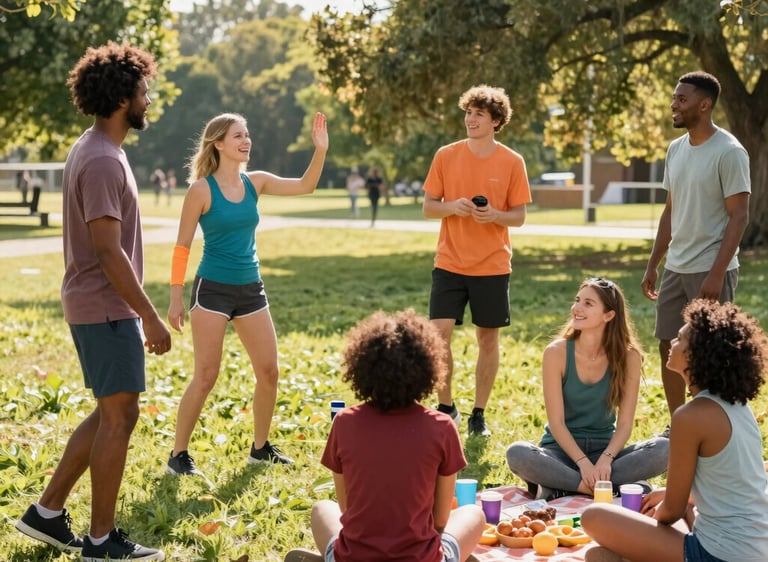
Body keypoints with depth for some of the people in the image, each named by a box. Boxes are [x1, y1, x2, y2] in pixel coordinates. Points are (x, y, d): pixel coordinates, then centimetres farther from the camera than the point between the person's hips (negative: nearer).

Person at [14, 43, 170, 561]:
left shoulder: (95, 152, 13)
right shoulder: (103, 161, -19)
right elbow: (109, 251, -23)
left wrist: (139, 313, 21)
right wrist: (151, 318, -20)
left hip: (100, 306, 10)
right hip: (107, 309, -10)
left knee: (110, 413, 16)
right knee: (119, 416, -2)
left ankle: (48, 512, 23)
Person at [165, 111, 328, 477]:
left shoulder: (255, 182, 5)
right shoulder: (202, 189, -10)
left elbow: (305, 186, 1)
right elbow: (182, 246, -7)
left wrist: (320, 150, -14)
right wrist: (176, 297, -9)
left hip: (250, 289, 6)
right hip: (213, 289, -6)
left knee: (269, 371, 7)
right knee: (206, 377, -4)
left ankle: (261, 447, 23)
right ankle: (179, 454, 9)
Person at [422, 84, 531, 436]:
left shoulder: (511, 162, -1)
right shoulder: (446, 156, 1)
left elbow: (519, 217, 2)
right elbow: (428, 207, 5)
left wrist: (495, 215, -18)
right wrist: (451, 207, -16)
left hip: (492, 266, 0)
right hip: (450, 263, 0)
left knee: (488, 338, 6)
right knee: (438, 335, -7)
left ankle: (479, 414, 19)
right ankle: (446, 408, 12)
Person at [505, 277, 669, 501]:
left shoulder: (628, 357, -8)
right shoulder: (556, 353, -11)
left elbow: (625, 423, -7)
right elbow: (556, 422, -11)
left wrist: (606, 459, -25)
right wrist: (583, 463, -23)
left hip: (605, 449, 2)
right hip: (563, 448, -1)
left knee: (663, 449, -26)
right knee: (517, 453, -33)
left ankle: (560, 486, -23)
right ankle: (617, 485, -26)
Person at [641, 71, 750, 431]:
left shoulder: (729, 152, -12)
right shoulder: (676, 150, 10)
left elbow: (739, 217, -15)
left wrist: (716, 274, -21)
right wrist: (652, 265, 14)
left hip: (711, 270, -7)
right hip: (675, 268, 8)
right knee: (668, 349, 11)